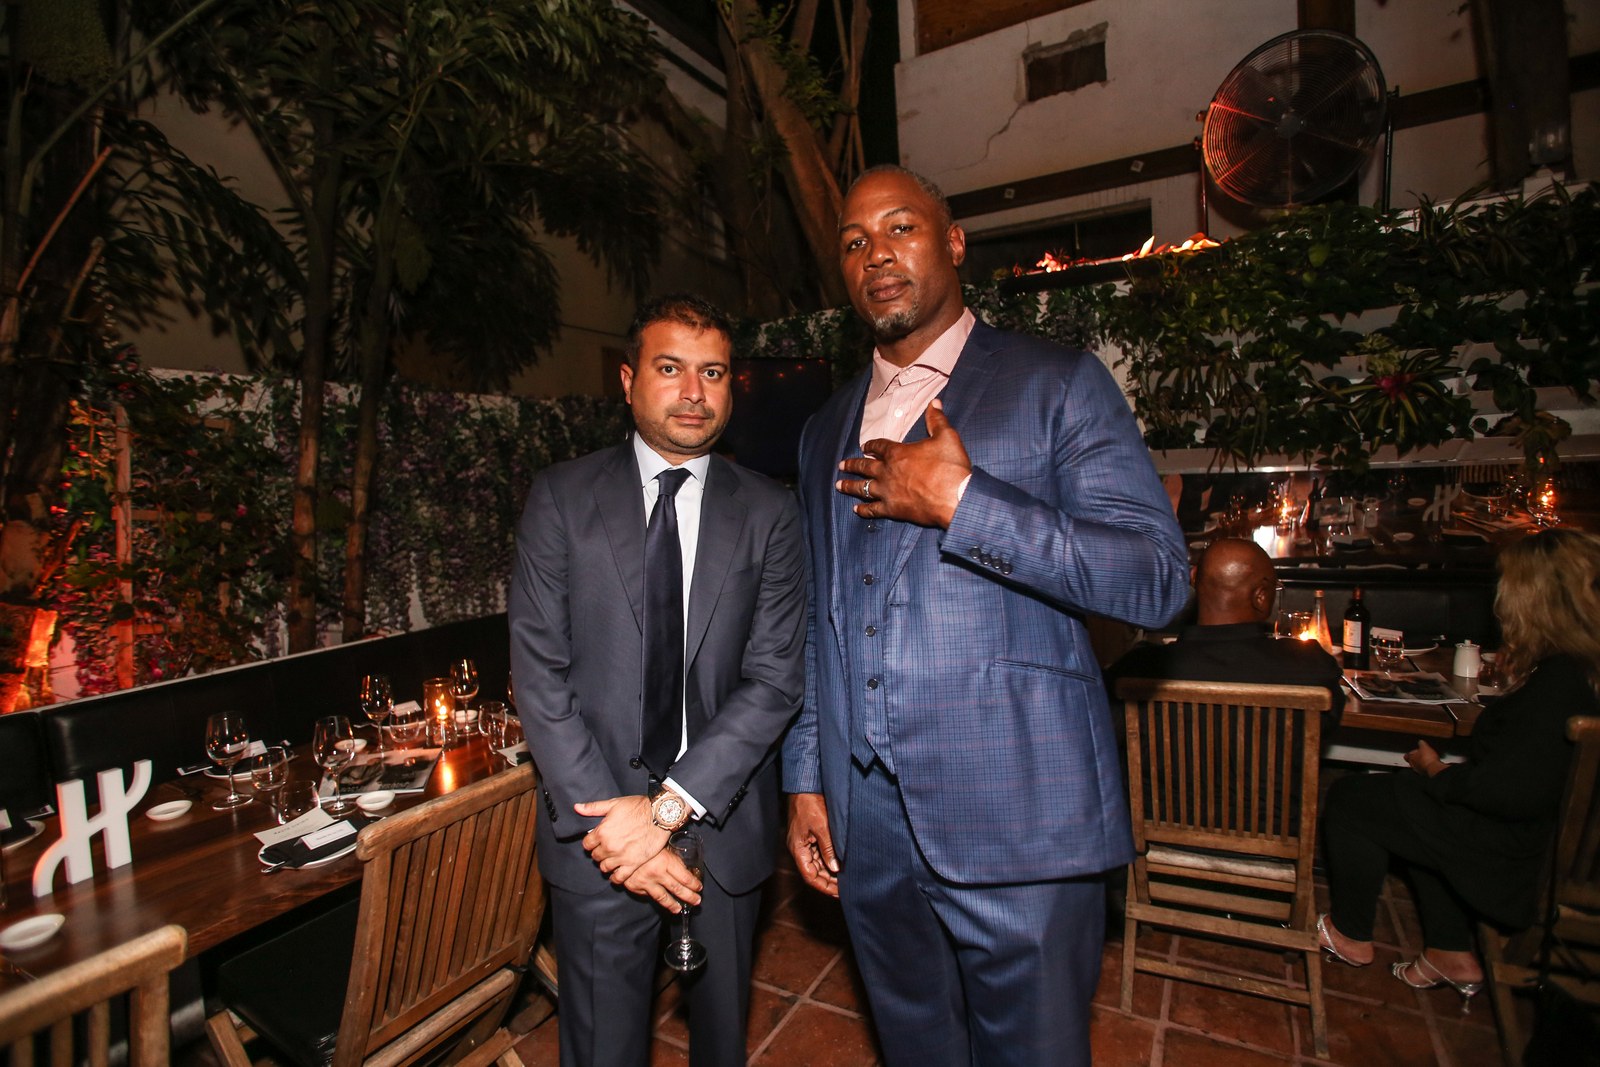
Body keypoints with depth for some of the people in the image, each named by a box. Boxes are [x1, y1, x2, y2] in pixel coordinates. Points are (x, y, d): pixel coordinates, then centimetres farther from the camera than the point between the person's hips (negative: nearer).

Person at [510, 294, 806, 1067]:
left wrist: (671, 804, -15)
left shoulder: (768, 513, -2)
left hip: (723, 824, 1)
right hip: (597, 831, -1)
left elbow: (777, 677, -8)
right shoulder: (561, 497, -2)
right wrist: (607, 815, -13)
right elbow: (538, 671, -7)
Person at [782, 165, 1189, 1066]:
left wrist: (960, 503, -20)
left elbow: (1158, 579, -12)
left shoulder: (1058, 384, -3)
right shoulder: (826, 432, 13)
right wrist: (805, 778, 10)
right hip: (866, 822, 5)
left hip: (1016, 817, -4)